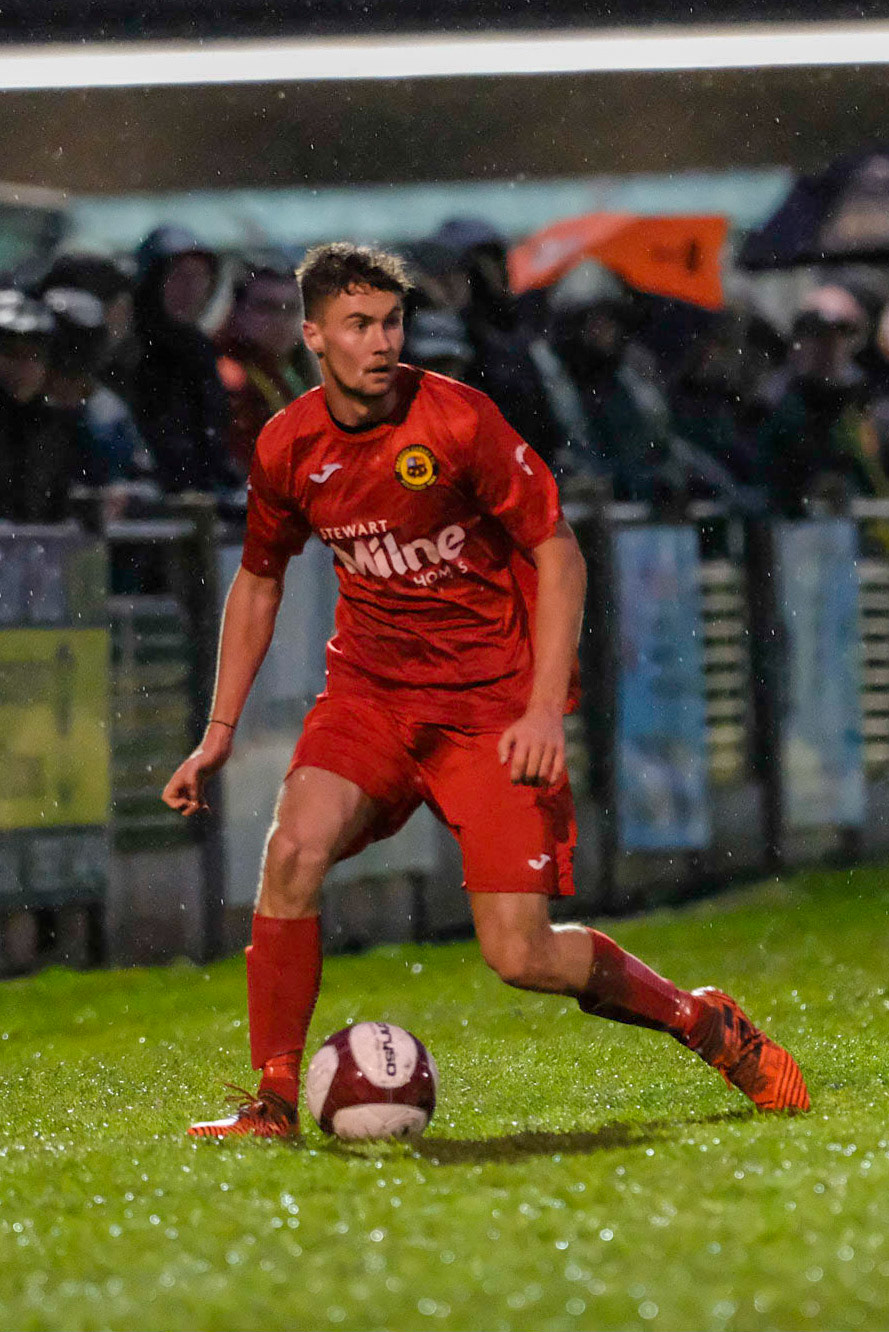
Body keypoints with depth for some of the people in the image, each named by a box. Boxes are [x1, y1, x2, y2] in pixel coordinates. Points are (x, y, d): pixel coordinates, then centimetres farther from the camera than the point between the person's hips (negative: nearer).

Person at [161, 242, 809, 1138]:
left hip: (491, 700, -4)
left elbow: (558, 551, -8)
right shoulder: (287, 447, -2)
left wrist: (545, 709, -16)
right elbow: (258, 579, 15)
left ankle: (702, 1022, 15)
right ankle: (274, 1098, -12)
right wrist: (220, 731, 10)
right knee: (294, 848, -24)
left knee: (520, 955, -10)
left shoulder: (457, 420, -14)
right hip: (369, 688, 4)